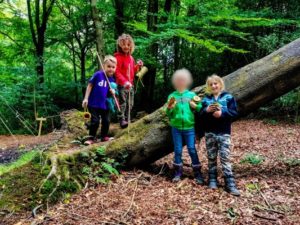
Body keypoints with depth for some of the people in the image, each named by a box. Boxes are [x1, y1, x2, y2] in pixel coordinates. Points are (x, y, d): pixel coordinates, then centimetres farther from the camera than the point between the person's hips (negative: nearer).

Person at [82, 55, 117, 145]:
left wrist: (113, 92, -12)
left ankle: (104, 136, 28)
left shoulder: (112, 79, 2)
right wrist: (86, 98, -8)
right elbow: (90, 85, -6)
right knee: (95, 121, -2)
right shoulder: (98, 74, -11)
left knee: (106, 121, 10)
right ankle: (92, 138, 13)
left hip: (105, 104, 4)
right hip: (94, 104, -4)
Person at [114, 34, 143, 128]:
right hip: (121, 85, -8)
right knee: (122, 104, -8)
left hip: (130, 85, 8)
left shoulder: (131, 58, 12)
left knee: (130, 104, 15)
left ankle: (127, 119, 27)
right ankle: (122, 120, -5)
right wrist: (125, 82, -30)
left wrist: (138, 66, 3)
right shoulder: (118, 57, -11)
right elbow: (117, 72, -18)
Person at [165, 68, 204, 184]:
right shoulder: (172, 96, 4)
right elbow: (169, 114, 4)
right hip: (176, 128, 1)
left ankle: (198, 174, 12)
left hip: (189, 127, -1)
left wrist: (195, 106, -18)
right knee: (178, 150, 7)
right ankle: (178, 173, 19)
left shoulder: (192, 95, 3)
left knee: (192, 150, 2)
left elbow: (200, 109, 1)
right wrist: (169, 108, -16)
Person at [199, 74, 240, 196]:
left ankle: (230, 184, 0)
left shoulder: (228, 97, 0)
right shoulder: (206, 99, 7)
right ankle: (212, 179, 23)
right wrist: (207, 110, -16)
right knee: (211, 157, 11)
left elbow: (234, 112, -6)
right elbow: (200, 115, 4)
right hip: (210, 133, 3)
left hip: (224, 133, -3)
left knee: (225, 158, -5)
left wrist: (222, 113, -20)